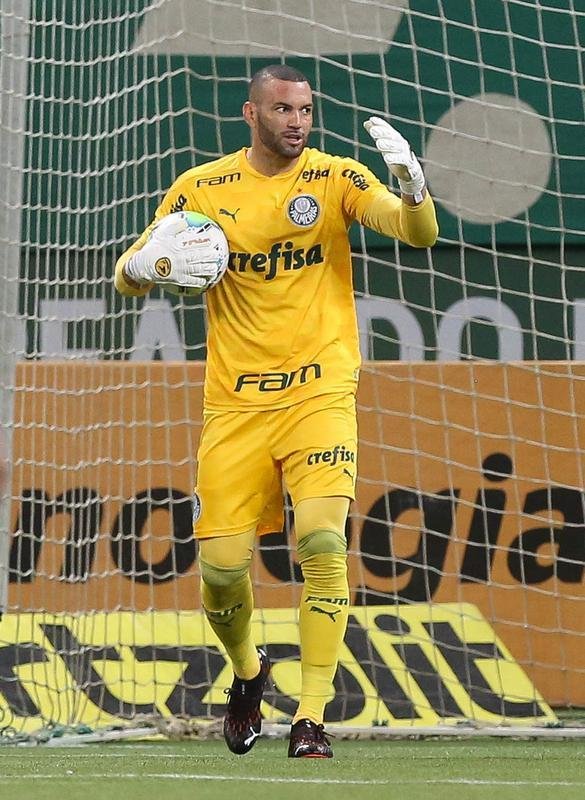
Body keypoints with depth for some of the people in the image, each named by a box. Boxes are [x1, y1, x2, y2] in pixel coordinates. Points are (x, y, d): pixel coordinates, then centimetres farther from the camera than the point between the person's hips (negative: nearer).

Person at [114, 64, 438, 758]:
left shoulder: (336, 178, 0)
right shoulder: (201, 189, 5)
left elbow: (419, 233, -12)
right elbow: (128, 278, 9)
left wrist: (408, 177, -33)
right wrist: (145, 262, -15)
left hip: (319, 394, -1)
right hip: (234, 404, 2)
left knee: (322, 538, -21)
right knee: (222, 564, -4)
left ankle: (311, 719, -15)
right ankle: (247, 672, 30)